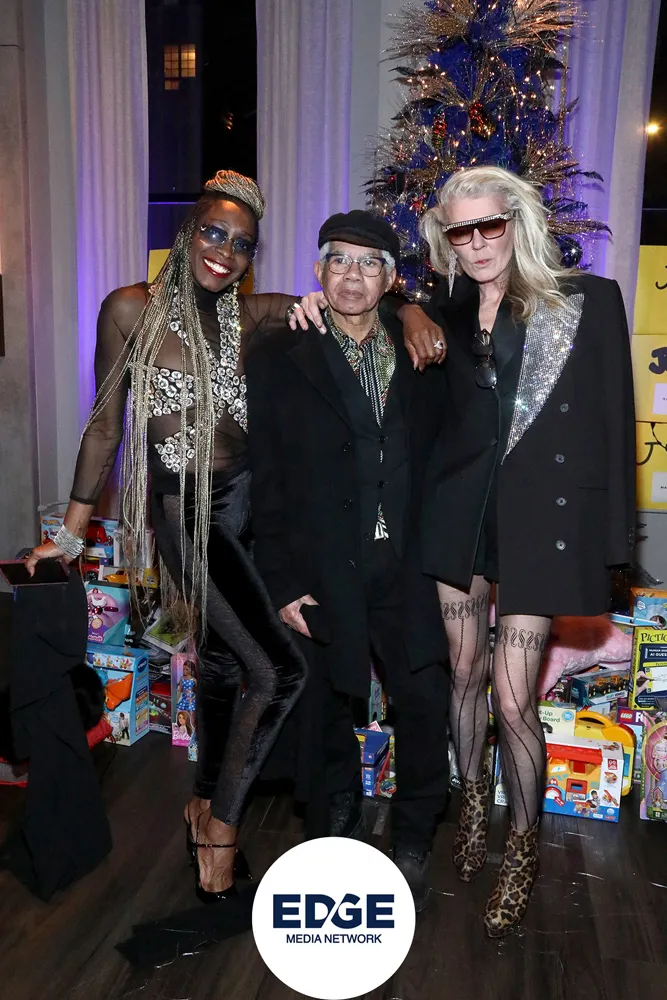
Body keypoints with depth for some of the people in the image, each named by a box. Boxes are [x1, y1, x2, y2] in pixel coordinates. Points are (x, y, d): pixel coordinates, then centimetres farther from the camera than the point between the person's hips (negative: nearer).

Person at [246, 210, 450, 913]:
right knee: (328, 711, 11)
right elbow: (266, 480, -4)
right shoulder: (278, 359, -1)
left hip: (406, 565, 2)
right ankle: (334, 847, 33)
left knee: (426, 705, 2)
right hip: (323, 573, -2)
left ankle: (411, 846, 27)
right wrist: (283, 583, -8)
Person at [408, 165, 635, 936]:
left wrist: (611, 539, -4)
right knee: (464, 671, 14)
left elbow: (614, 421, -1)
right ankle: (473, 805, 39)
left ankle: (522, 848, 22)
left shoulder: (587, 301, -1)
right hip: (459, 507, 4)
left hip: (540, 512, -3)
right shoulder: (445, 312, 8)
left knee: (512, 694, -2)